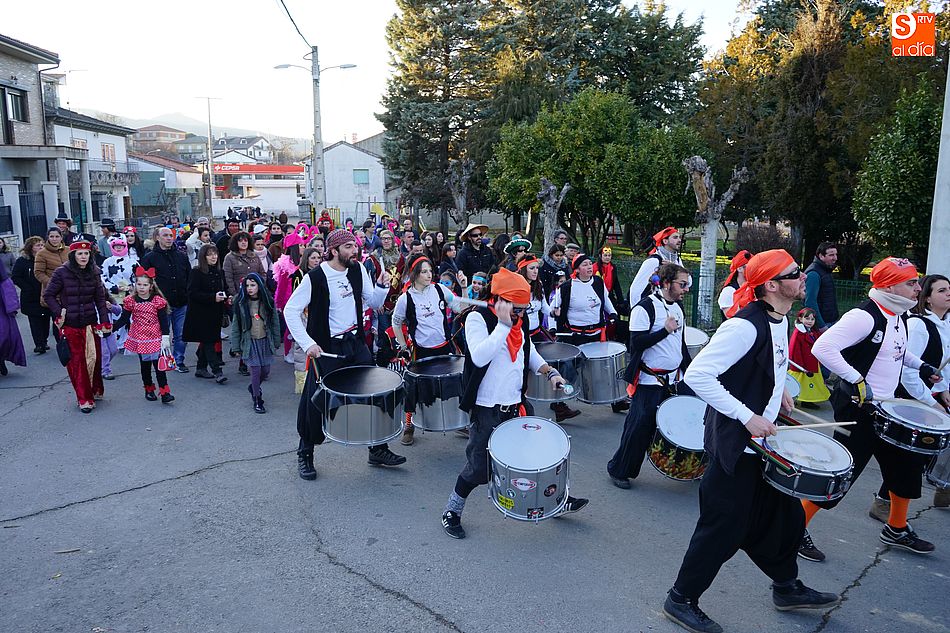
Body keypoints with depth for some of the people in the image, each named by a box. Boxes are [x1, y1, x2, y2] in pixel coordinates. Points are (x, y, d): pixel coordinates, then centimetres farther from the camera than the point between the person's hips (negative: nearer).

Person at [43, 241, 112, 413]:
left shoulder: (94, 273, 3)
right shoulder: (62, 273, -7)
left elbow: (100, 299, 5)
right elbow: (48, 295, 1)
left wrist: (104, 321, 0)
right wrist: (59, 313, -9)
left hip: (90, 323, 3)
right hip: (70, 325, -3)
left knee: (95, 358, 6)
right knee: (76, 361, 1)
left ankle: (95, 390, 25)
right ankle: (84, 399, 7)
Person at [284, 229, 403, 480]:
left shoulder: (358, 269, 1)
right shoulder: (315, 277, -15)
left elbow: (374, 303, 7)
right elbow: (290, 311, -11)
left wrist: (382, 286, -13)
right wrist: (308, 343, -17)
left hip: (356, 343, 5)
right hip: (326, 348, -5)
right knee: (316, 403, 3)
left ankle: (378, 450, 21)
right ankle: (305, 454, 24)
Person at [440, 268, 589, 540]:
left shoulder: (520, 321, 7)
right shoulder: (478, 318, -14)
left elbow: (530, 354, 21)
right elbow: (479, 357, -29)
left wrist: (550, 372, 4)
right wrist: (503, 324, -27)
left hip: (515, 405, 6)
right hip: (486, 409, -6)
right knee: (478, 468, 2)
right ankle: (451, 512, 21)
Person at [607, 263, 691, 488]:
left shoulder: (677, 307, 11)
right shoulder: (645, 307, -14)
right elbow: (636, 342, -21)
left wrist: (689, 372, 17)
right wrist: (666, 330, -24)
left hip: (674, 379, 7)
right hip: (649, 381, -7)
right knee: (640, 427, -3)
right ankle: (618, 470, 12)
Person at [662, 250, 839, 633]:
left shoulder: (779, 320, 6)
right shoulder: (745, 326, -25)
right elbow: (697, 375, -30)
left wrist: (777, 388, 11)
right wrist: (748, 417, -28)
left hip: (762, 440, 10)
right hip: (735, 444, -10)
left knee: (784, 515, 22)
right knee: (724, 529, 1)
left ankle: (787, 588, 44)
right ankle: (681, 599, 19)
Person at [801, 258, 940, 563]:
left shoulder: (898, 316, 9)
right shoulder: (864, 317, -22)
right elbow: (823, 347, -33)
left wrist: (920, 366, 15)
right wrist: (857, 381, -31)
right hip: (858, 409, -10)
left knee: (907, 464, 19)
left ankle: (896, 529, 39)